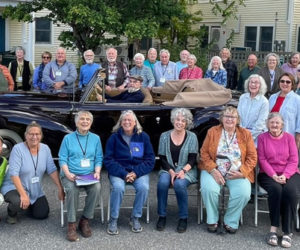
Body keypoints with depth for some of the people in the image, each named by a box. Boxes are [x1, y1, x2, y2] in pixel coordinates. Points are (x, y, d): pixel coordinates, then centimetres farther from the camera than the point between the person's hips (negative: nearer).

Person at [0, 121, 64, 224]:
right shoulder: (18, 149, -20)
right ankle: (11, 212, 3)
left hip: (35, 190, 5)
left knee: (43, 214, -1)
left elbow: (52, 170, -4)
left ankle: (29, 203, 30)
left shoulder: (45, 149, -5)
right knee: (19, 203, -35)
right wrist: (23, 194, -33)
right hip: (14, 187, -5)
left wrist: (60, 188, -13)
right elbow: (14, 174, -25)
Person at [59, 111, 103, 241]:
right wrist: (68, 173, -14)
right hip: (71, 174, -1)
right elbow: (62, 159, 3)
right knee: (72, 189, -34)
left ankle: (85, 221, -14)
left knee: (96, 188, -30)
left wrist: (97, 172, -7)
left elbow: (99, 159, 11)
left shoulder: (95, 138, 13)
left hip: (89, 174, 2)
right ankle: (71, 224, -23)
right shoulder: (68, 138, 8)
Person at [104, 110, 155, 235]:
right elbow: (108, 160, -1)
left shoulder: (143, 137, 6)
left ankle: (135, 218, -7)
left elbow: (150, 159, 4)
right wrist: (123, 174, -15)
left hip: (139, 171, 1)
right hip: (118, 171, -1)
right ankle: (113, 220, -14)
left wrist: (136, 173, -12)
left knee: (144, 187, -29)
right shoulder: (114, 137, 3)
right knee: (118, 187, -32)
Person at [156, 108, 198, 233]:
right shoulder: (164, 136, 7)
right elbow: (162, 158, 3)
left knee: (179, 184, -33)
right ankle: (162, 216, -16)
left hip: (186, 171, -1)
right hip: (168, 169, 2)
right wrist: (171, 172, -13)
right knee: (163, 182, -31)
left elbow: (192, 159, -2)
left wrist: (183, 171, -19)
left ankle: (183, 218, -17)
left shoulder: (192, 137, 4)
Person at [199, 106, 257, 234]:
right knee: (209, 189, -30)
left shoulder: (245, 134, 8)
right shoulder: (213, 131, 7)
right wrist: (213, 170, -13)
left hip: (237, 173, 1)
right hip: (215, 171, 0)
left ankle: (231, 222, -2)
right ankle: (212, 220, -5)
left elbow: (252, 157, 5)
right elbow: (204, 153, 2)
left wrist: (242, 172, -10)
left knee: (243, 193, -27)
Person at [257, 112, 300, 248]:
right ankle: (273, 228, -27)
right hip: (268, 174, -1)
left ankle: (287, 232, -24)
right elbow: (262, 159, 0)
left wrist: (285, 175, -15)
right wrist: (274, 175, -15)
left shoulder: (289, 137, 11)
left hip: (289, 174, 1)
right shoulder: (262, 137, 8)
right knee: (275, 189, -34)